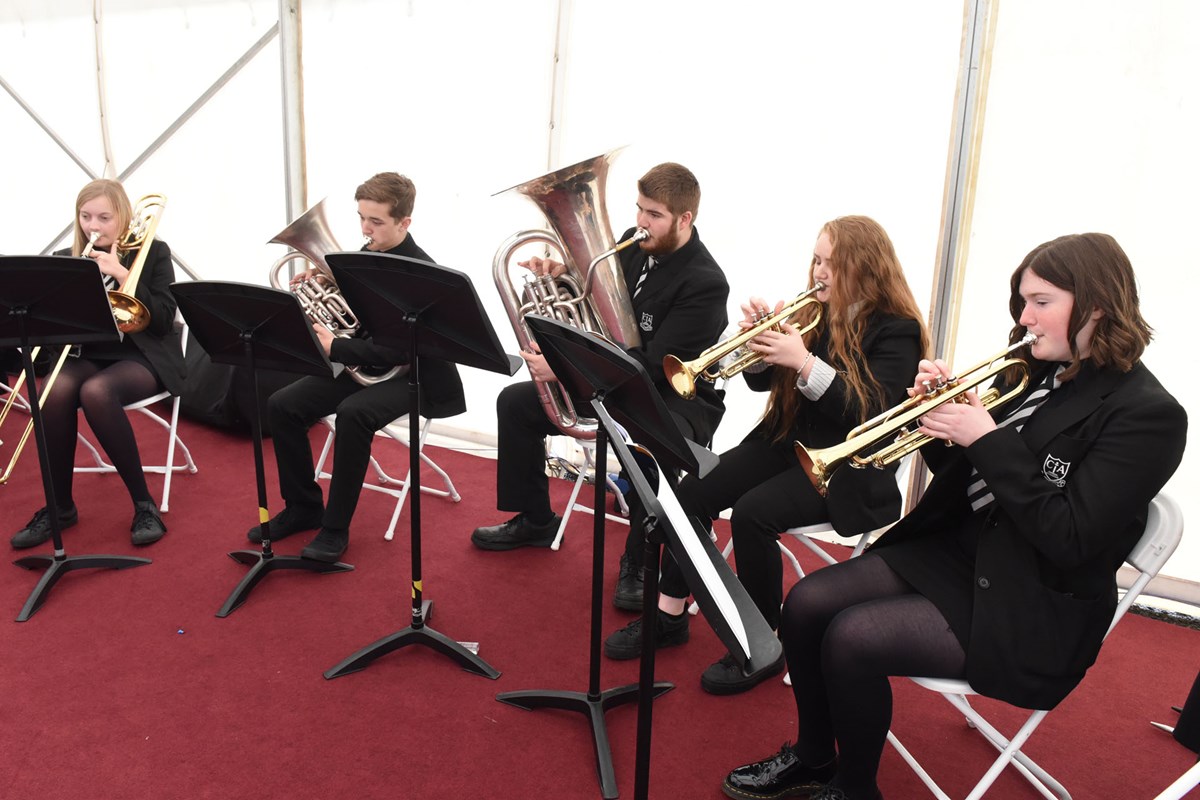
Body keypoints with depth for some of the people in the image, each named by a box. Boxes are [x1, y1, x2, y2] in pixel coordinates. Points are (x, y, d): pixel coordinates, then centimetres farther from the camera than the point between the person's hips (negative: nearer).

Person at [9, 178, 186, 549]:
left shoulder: (153, 252, 0)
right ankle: (59, 505, -14)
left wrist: (122, 275, -19)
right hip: (90, 356, 4)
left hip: (142, 357, -4)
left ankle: (144, 503, -24)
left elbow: (163, 320, -10)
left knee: (95, 392, -35)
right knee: (56, 390, -31)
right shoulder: (67, 259, 10)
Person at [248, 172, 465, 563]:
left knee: (353, 412, -35)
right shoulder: (365, 257, 3)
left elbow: (398, 351, -24)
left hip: (410, 372, -7)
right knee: (282, 406, -6)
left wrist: (334, 347, -29)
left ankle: (335, 528, -19)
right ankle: (303, 508, 10)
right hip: (361, 364, 8)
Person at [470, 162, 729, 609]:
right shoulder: (632, 244, -2)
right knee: (516, 402, 3)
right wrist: (560, 274, -11)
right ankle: (534, 521, 18)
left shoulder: (704, 283, -23)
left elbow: (653, 368, -30)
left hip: (677, 396, -8)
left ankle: (638, 563, -13)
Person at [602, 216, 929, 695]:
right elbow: (762, 381, 10)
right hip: (785, 442, 7)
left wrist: (804, 363, -28)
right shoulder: (813, 314, 8)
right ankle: (670, 615, 0)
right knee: (693, 492, -13)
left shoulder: (896, 331, -10)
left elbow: (872, 413, -21)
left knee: (752, 513, -29)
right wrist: (759, 341, -11)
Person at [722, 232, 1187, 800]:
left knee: (851, 637, -23)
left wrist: (988, 439, -23)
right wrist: (937, 412, -7)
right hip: (958, 549, 7)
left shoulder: (1145, 414, -15)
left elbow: (1068, 540, -23)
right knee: (807, 603, -8)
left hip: (1032, 608, -7)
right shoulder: (1036, 374, 7)